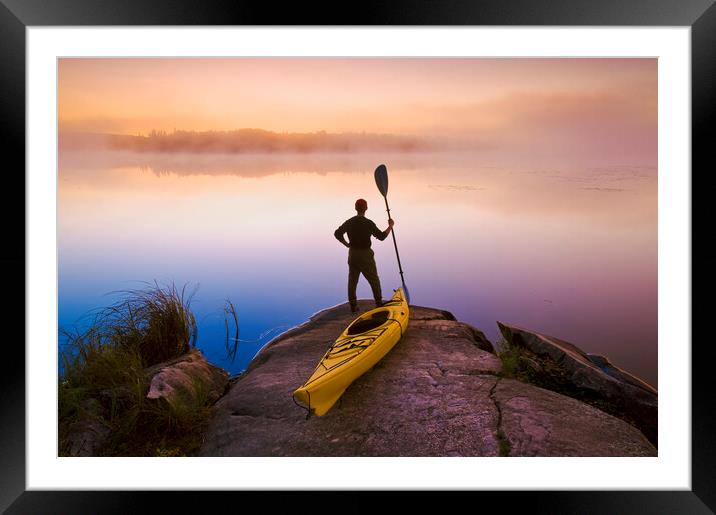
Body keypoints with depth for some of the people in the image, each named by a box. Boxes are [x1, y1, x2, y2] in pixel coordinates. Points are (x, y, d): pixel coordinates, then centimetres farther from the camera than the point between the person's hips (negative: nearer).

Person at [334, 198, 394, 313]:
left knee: (352, 280, 10)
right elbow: (381, 236, -10)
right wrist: (390, 226, 3)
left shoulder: (349, 222, 1)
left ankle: (353, 305, 11)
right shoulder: (369, 223, -14)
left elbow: (337, 233, 2)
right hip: (366, 255, -4)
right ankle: (379, 304, 13)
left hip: (352, 254, 4)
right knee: (374, 280, 8)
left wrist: (347, 244, 8)